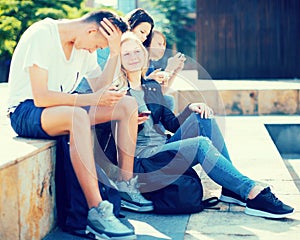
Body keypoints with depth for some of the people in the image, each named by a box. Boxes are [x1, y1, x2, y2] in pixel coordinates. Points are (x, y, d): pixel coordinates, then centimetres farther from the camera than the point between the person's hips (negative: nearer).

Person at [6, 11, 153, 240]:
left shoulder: (84, 47, 6)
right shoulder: (42, 35, -19)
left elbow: (100, 90, 2)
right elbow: (41, 98, -27)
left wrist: (114, 53, -8)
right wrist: (91, 99, -27)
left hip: (60, 108, 8)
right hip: (25, 111, -8)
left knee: (128, 104, -5)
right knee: (78, 116, -40)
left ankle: (126, 185, -3)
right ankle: (97, 211, -39)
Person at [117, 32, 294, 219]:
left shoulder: (153, 86, 19)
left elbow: (172, 124, 17)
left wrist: (190, 109, 0)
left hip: (163, 145, 7)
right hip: (141, 155, -7)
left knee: (202, 117, -14)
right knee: (201, 144, -28)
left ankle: (232, 188, -16)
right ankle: (254, 194, -34)